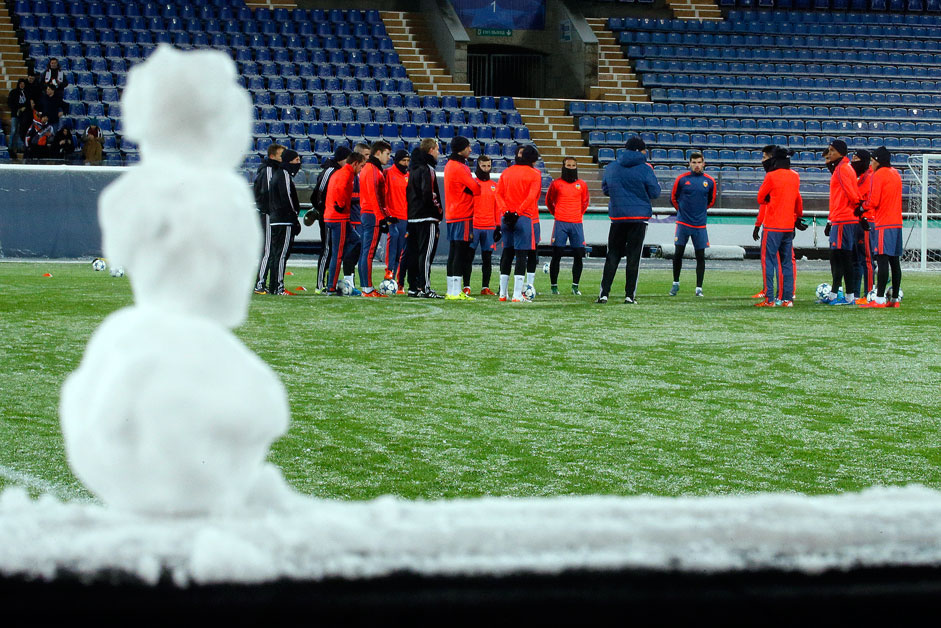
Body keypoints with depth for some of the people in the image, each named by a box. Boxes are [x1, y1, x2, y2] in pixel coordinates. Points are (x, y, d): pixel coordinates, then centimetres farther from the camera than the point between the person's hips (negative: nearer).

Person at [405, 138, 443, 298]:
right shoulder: (427, 169, -12)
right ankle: (424, 288, -13)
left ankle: (413, 287, 13)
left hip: (413, 217, 9)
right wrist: (439, 212, -10)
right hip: (427, 218, -9)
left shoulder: (414, 168, 17)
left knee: (414, 253, 10)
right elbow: (428, 194, -20)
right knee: (426, 253, -9)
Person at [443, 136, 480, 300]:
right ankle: (456, 292, -12)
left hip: (451, 216, 10)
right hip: (462, 216, -10)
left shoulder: (449, 165, 17)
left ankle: (451, 291, 13)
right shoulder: (459, 168, -14)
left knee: (454, 253, 11)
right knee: (461, 252, -9)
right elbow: (476, 189, -16)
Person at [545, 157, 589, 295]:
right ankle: (554, 286, 1)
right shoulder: (556, 184, 3)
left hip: (577, 224, 2)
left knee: (578, 256, -1)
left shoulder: (582, 185, 10)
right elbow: (549, 201, 15)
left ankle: (575, 286, 7)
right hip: (560, 224, -2)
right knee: (556, 256, -4)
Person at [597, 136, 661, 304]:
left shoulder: (611, 167, 4)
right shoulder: (645, 169, -7)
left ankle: (604, 293, -1)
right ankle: (630, 295, 0)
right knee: (633, 257, 3)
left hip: (617, 217, 3)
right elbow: (655, 193, -4)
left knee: (613, 255, 8)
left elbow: (605, 189, 14)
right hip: (639, 216, -2)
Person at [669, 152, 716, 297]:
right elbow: (673, 198, 12)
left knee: (700, 256, 0)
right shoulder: (681, 179, 0)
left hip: (700, 224, 1)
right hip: (683, 223, -1)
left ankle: (699, 288, 7)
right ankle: (675, 283, 14)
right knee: (678, 253, -2)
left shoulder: (709, 181, 4)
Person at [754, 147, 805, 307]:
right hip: (789, 226, 6)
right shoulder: (795, 177, 7)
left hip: (772, 226, -6)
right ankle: (787, 299, 9)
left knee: (768, 261, -3)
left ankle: (769, 299, -9)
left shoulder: (771, 176, -11)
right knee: (787, 262, 10)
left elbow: (760, 199, -3)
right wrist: (798, 217, 35)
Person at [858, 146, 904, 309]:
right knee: (894, 261, 9)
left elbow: (873, 201, -14)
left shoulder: (878, 175, -8)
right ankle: (895, 298, 12)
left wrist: (865, 205, 7)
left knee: (882, 260, -13)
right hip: (897, 222, 8)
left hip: (883, 224, -8)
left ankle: (879, 299, -18)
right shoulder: (896, 174, 17)